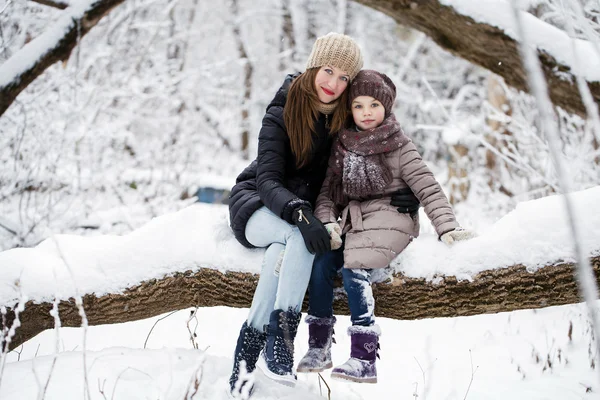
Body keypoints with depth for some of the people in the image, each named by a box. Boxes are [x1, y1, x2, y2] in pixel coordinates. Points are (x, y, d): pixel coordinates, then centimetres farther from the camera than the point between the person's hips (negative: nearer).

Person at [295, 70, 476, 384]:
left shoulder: (399, 147, 2)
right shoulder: (342, 146, 14)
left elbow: (428, 188, -5)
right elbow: (327, 192, 9)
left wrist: (448, 228, -18)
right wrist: (328, 222, -11)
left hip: (387, 217, -4)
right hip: (351, 222, 5)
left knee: (354, 270, -29)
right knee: (321, 263, -22)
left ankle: (364, 359, -27)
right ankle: (319, 348, -12)